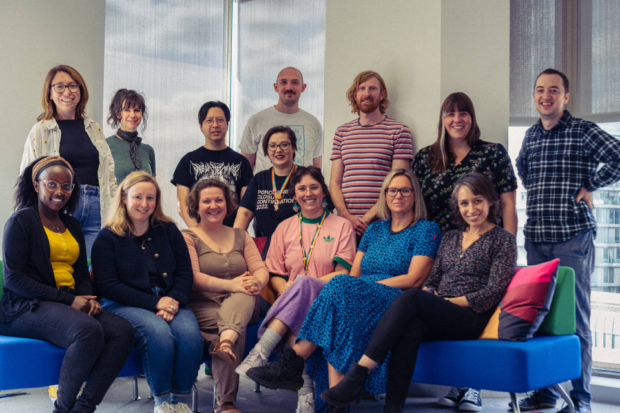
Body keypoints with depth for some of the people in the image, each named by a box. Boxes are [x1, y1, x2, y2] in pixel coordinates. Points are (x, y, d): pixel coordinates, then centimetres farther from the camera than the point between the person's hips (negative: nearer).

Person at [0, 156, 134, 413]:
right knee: (89, 330, -35)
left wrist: (89, 298, -3)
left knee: (123, 330, -22)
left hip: (71, 304, 7)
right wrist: (69, 300, -15)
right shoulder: (21, 221, 0)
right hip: (27, 306, -7)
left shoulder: (72, 225, 21)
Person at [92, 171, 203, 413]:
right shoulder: (108, 237, 4)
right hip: (125, 305, -3)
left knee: (190, 334, -30)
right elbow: (108, 286, -5)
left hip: (170, 301, 3)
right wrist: (154, 303, -14)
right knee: (159, 333, -35)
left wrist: (173, 301, -10)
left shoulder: (168, 230, 16)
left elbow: (185, 273, 12)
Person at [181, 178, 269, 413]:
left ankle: (226, 340, -59)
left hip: (241, 305, 3)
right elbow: (193, 278, -7)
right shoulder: (187, 237, 8)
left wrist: (256, 283, -16)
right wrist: (230, 284, -21)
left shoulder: (241, 237, 22)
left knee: (245, 295, -34)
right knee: (239, 330, -34)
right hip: (202, 305, -3)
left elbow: (261, 270, 10)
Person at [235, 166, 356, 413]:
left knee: (302, 284, -37)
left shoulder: (342, 226, 11)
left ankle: (260, 353, -49)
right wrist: (287, 290, -10)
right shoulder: (285, 228, 19)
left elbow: (343, 274, 1)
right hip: (292, 301, 3)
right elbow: (274, 274, 15)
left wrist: (303, 285, -13)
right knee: (297, 319, -36)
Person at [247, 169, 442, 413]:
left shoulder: (427, 230, 9)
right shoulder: (374, 230, 26)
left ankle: (293, 361, -34)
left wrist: (368, 285, -11)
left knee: (341, 289, -33)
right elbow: (354, 274, 16)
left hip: (396, 304, -4)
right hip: (356, 300, 4)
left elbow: (414, 279, -3)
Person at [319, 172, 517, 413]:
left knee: (411, 298, -32)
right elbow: (432, 280, 21)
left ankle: (358, 374, -38)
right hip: (437, 319, 4)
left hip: (471, 319, -4)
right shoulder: (450, 238, 24)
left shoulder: (503, 240, 6)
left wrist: (449, 302, -9)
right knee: (412, 325, -35)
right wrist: (429, 295, -3)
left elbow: (494, 292, -3)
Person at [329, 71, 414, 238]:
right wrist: (347, 216, -6)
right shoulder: (342, 132, 14)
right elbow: (334, 182, 10)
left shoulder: (399, 131, 3)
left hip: (381, 223, -2)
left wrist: (368, 217, -11)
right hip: (346, 223, 3)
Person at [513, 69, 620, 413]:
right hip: (536, 239, 6)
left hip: (572, 239, -6)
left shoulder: (583, 132, -4)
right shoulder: (531, 135, 14)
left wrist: (590, 185, -10)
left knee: (574, 318, -3)